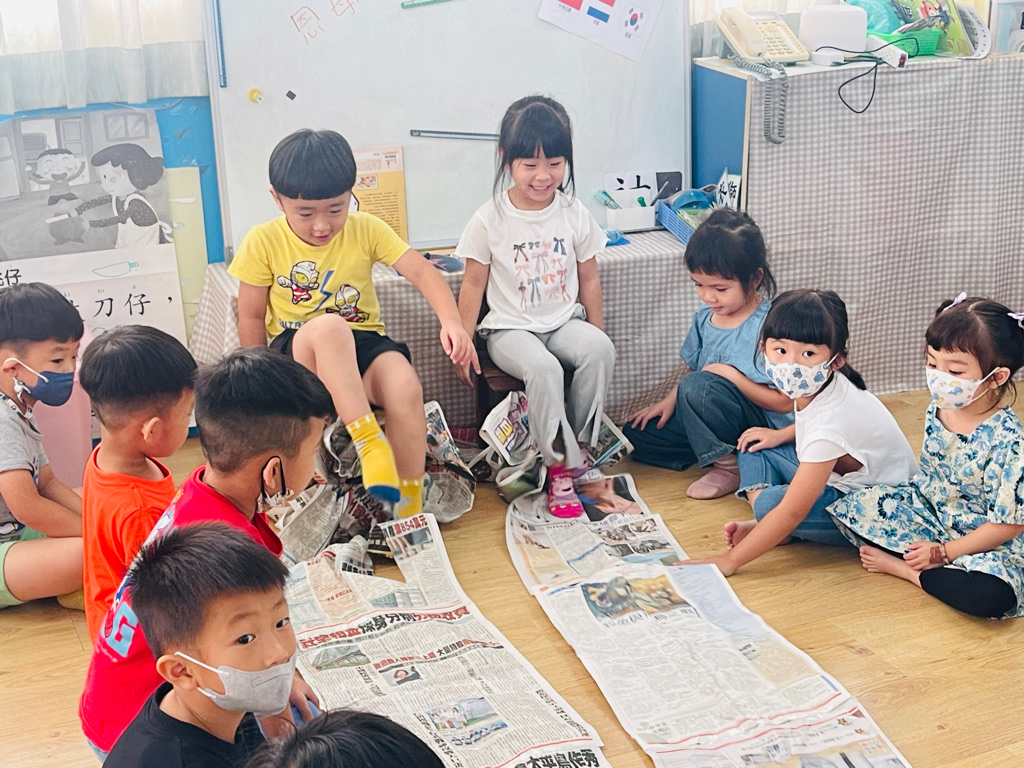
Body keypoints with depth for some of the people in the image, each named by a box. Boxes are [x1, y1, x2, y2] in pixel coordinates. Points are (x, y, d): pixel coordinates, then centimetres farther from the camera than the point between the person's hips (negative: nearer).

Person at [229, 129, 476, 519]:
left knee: (406, 387, -32)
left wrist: (450, 320, -27)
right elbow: (251, 318, 1)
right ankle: (369, 444, -41)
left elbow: (421, 272, -9)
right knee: (328, 327, -39)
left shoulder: (366, 230, 0)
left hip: (362, 344, 2)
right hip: (296, 349, -2)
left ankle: (410, 507, -18)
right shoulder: (263, 242, -3)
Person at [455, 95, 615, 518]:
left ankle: (576, 445, -13)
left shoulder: (575, 215, 0)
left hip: (564, 321, 3)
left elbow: (588, 279, 9)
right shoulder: (490, 219, -7)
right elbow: (473, 284, -1)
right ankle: (560, 468, -21)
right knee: (543, 368, -35)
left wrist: (596, 332, 6)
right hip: (510, 328, -3)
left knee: (600, 350, -30)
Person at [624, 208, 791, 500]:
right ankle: (720, 448, 1)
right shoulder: (706, 316, 1)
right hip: (714, 412, 8)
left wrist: (731, 375, -23)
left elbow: (785, 402, -22)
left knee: (698, 387, -34)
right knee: (637, 433, 4)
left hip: (765, 425, -8)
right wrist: (669, 401, 2)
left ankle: (728, 465, -13)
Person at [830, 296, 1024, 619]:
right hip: (930, 512, 6)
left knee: (992, 595, -35)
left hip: (986, 543, -5)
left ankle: (902, 567, -13)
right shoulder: (937, 410, -8)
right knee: (856, 506, -6)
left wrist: (944, 552, -17)